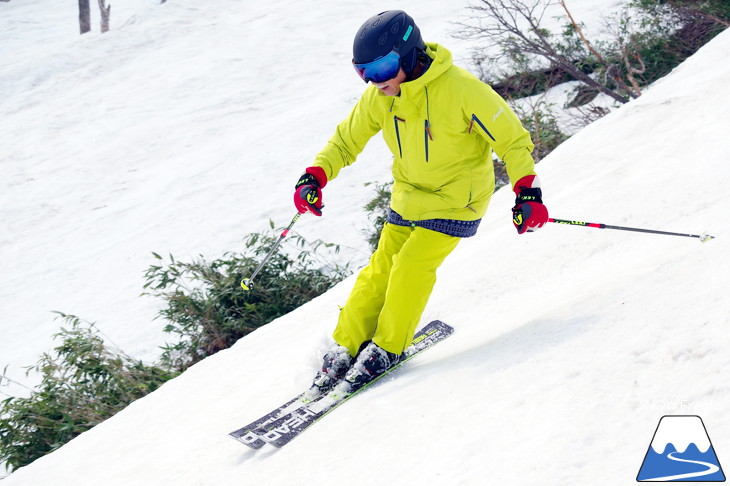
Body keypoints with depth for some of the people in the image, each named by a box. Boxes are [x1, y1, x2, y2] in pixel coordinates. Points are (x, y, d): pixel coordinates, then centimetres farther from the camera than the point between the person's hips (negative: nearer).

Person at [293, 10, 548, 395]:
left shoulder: (461, 90, -26)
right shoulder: (378, 96, -9)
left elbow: (513, 140, -19)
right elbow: (347, 139, 6)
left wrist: (528, 194, -28)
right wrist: (314, 177, -9)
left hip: (456, 200, -5)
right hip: (408, 198, 5)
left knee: (411, 266, -16)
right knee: (381, 270, 2)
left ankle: (386, 349, -1)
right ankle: (345, 348, 12)